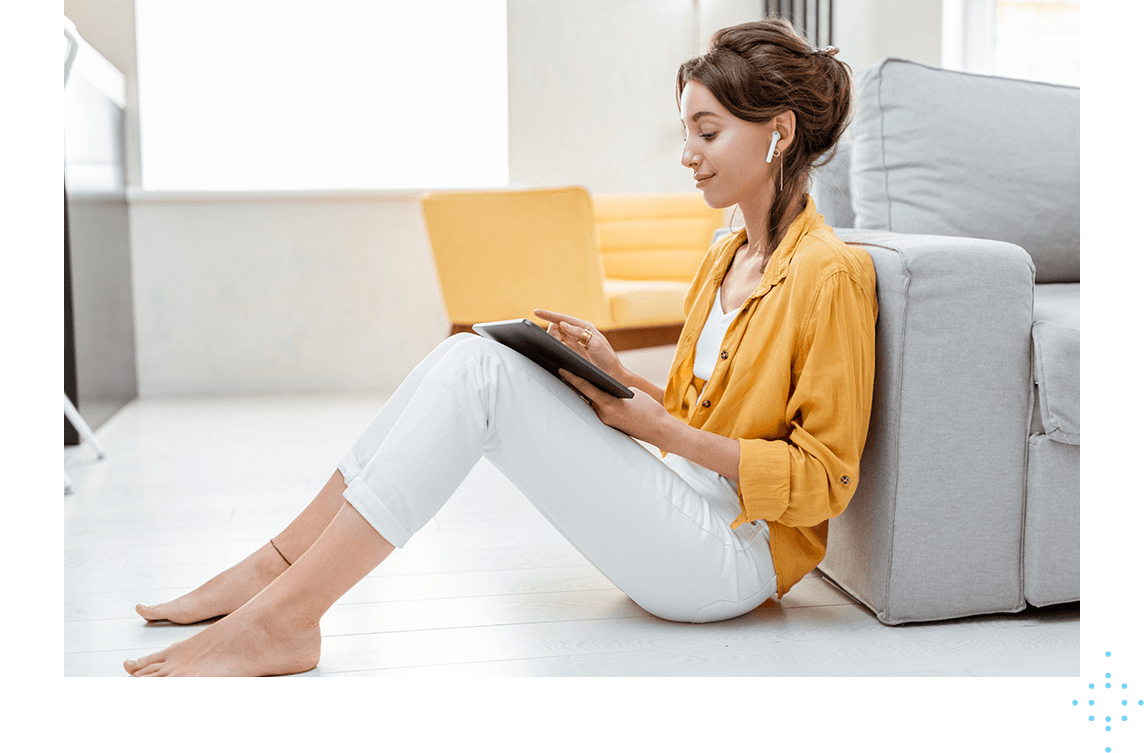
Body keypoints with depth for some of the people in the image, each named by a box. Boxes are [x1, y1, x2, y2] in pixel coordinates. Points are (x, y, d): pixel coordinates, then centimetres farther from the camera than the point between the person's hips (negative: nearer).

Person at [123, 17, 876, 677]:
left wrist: (660, 428, -16)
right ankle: (283, 565, -4)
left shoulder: (831, 274, -12)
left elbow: (822, 477, -14)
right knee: (471, 355, -8)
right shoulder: (726, 260, 14)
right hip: (680, 508, 8)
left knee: (479, 374, -22)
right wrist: (617, 373, 2)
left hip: (733, 557, -8)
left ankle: (284, 616, -19)